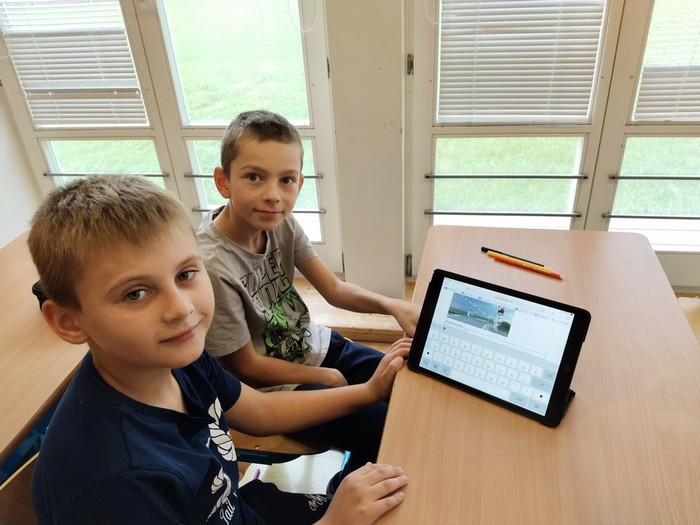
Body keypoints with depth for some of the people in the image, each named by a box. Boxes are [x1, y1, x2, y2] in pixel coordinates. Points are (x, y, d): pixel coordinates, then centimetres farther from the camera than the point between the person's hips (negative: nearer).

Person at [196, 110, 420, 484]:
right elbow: (247, 367, -19)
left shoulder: (280, 222, -12)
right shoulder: (212, 265, -31)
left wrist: (391, 305, -22)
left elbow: (334, 290, -3)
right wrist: (329, 379, -8)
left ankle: (360, 471, 33)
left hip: (315, 345, 7)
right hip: (273, 387, -6)